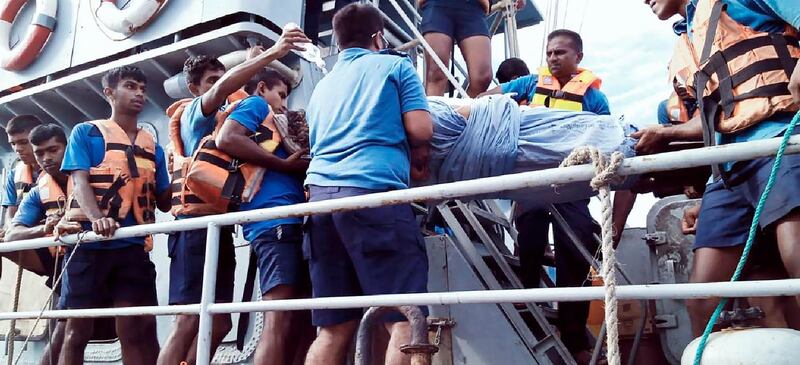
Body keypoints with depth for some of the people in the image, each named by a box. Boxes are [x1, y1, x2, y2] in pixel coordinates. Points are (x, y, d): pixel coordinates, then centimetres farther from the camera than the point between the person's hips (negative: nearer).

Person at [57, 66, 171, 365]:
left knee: (137, 331, -1)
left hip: (133, 247, 3)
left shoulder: (152, 147, 18)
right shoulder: (86, 132, 7)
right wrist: (96, 219, -26)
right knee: (78, 330, 2)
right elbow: (79, 182, -7)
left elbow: (164, 202, 17)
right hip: (88, 243, -3)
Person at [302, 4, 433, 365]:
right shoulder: (395, 65, 14)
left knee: (334, 328, 6)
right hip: (373, 190, -6)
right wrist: (417, 161, 22)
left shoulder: (322, 86, 30)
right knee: (405, 319, -7)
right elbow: (420, 131, 1)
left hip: (320, 193, 6)